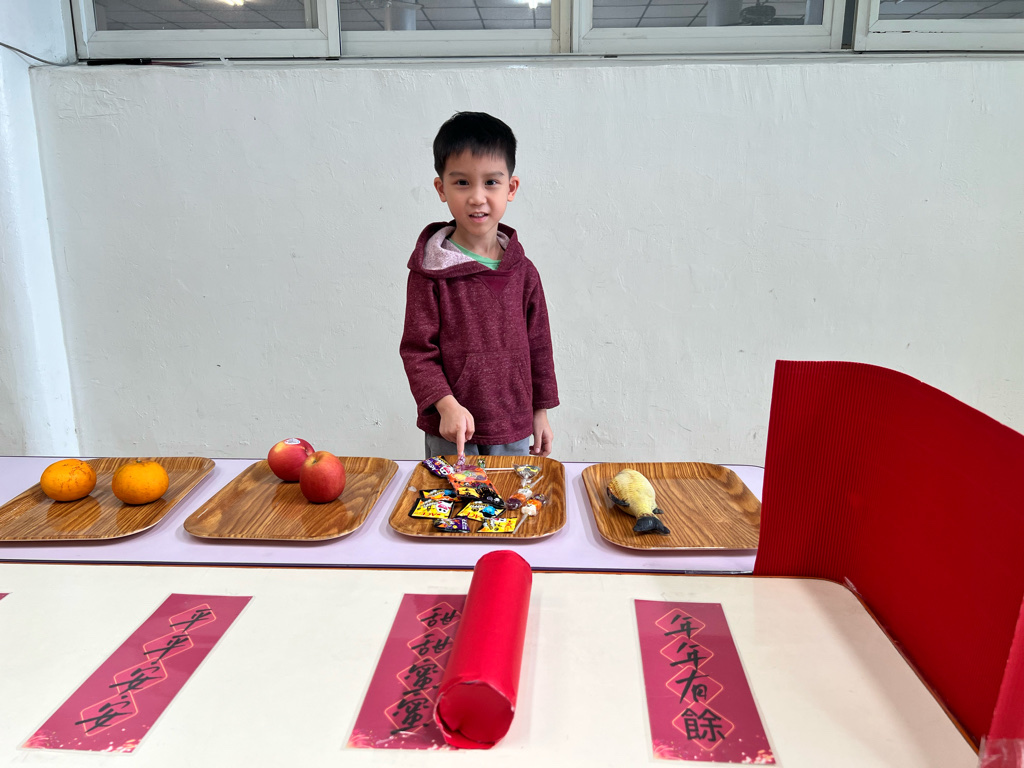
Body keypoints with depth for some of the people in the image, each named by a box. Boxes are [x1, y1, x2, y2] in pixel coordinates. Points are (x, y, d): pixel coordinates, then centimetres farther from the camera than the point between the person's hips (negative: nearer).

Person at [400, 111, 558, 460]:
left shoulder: (523, 271, 1)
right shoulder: (430, 271, -9)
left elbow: (537, 345, 9)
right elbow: (417, 350, -8)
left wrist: (540, 412, 11)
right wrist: (447, 405, -21)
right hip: (450, 433, -3)